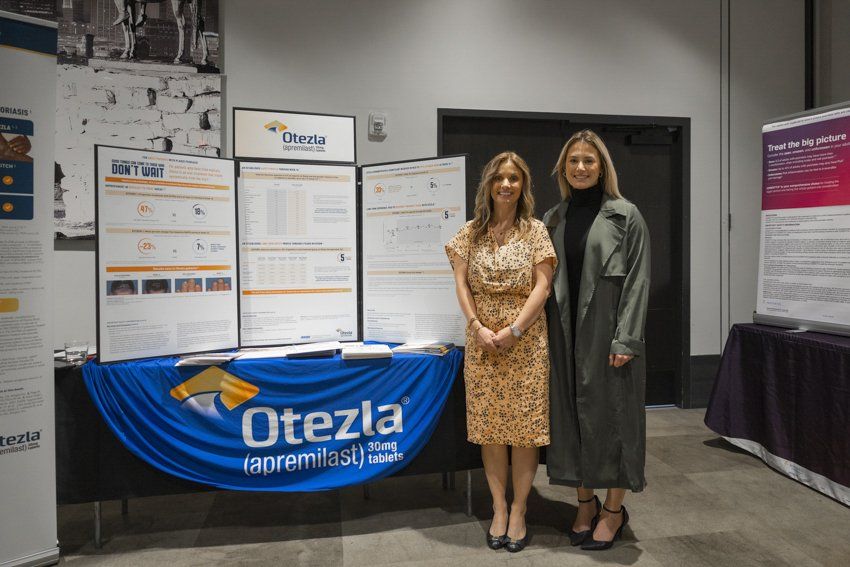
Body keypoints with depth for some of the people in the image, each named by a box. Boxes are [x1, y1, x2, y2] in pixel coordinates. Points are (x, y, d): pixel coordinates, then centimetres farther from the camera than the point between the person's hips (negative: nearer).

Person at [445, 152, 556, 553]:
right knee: (489, 427, 7)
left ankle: (518, 512, 17)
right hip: (483, 341, 2)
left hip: (526, 340, -2)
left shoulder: (534, 230, 1)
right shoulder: (471, 232, 6)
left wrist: (514, 330, -14)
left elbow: (542, 285, -6)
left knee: (525, 427, 2)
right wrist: (478, 327, -10)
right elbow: (461, 282, 2)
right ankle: (499, 508, 21)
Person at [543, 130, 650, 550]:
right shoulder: (553, 219, 10)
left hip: (606, 332, -4)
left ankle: (614, 509, 20)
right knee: (570, 414, 9)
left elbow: (636, 280, -7)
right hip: (565, 333, 4)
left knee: (609, 413, 3)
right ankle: (586, 504, 25)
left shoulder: (625, 215, -2)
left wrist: (626, 340, -14)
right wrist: (543, 332, 3)